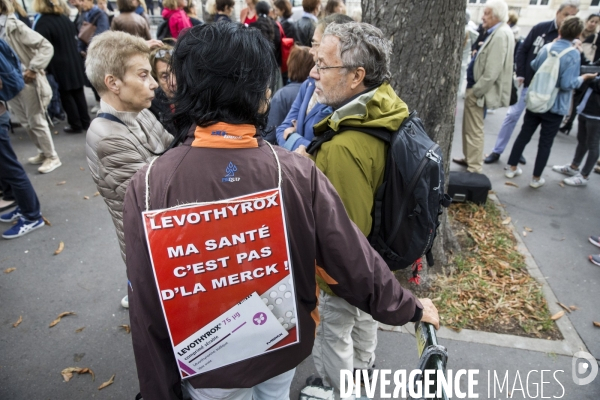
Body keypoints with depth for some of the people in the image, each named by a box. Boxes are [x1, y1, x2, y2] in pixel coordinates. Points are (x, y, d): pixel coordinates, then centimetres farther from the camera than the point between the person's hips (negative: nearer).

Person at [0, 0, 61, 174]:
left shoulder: (15, 27, -12)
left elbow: (47, 47, -17)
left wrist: (33, 69, -20)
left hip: (26, 82, -7)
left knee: (36, 122, 0)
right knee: (26, 122, 14)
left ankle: (52, 156, 12)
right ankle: (43, 152, 29)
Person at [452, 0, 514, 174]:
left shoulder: (501, 35, -19)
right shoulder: (495, 32, 13)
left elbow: (492, 72, -24)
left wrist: (475, 92, -17)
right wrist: (473, 89, 14)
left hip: (479, 92, -10)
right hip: (476, 89, 10)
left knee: (474, 131, -3)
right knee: (469, 127, 19)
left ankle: (474, 170, 5)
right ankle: (469, 159, 33)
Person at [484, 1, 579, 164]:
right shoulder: (541, 28, -4)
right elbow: (522, 50, -2)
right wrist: (520, 74, -7)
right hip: (527, 82, -1)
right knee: (513, 114, -1)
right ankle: (497, 151, 7)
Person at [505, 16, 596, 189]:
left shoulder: (546, 47, -2)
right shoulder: (573, 54, -17)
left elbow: (533, 66, 15)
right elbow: (567, 84, -21)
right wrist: (583, 78, -4)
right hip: (555, 106, -4)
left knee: (524, 134, 14)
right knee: (545, 142, 6)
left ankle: (512, 168, 21)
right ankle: (536, 178, 14)